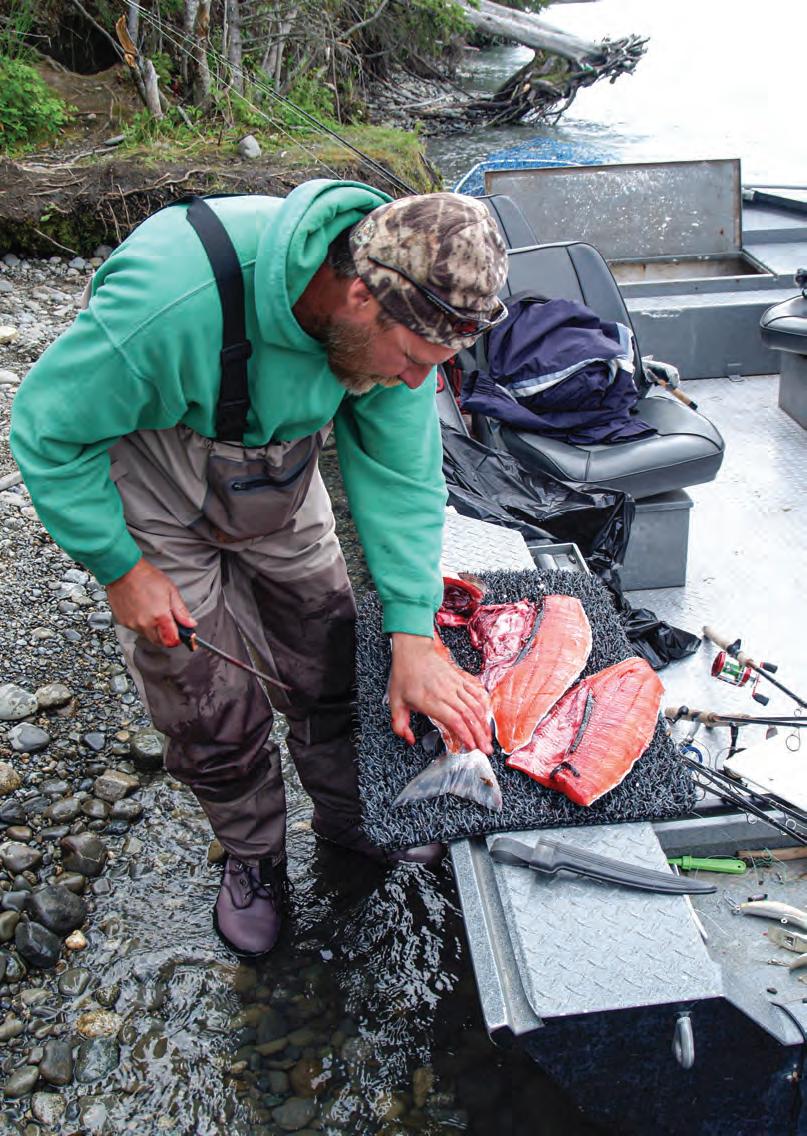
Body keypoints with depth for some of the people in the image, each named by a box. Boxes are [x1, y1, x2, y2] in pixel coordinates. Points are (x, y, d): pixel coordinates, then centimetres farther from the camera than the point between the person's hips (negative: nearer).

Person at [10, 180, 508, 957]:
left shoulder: (401, 310, -23)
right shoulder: (172, 300, -40)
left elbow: (398, 472, -16)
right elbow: (50, 430, -25)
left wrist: (412, 639, -20)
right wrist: (119, 571, -19)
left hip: (282, 499, 4)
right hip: (159, 518, -4)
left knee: (330, 668, 12)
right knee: (215, 714, 4)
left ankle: (347, 817, 40)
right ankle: (254, 857, 34)